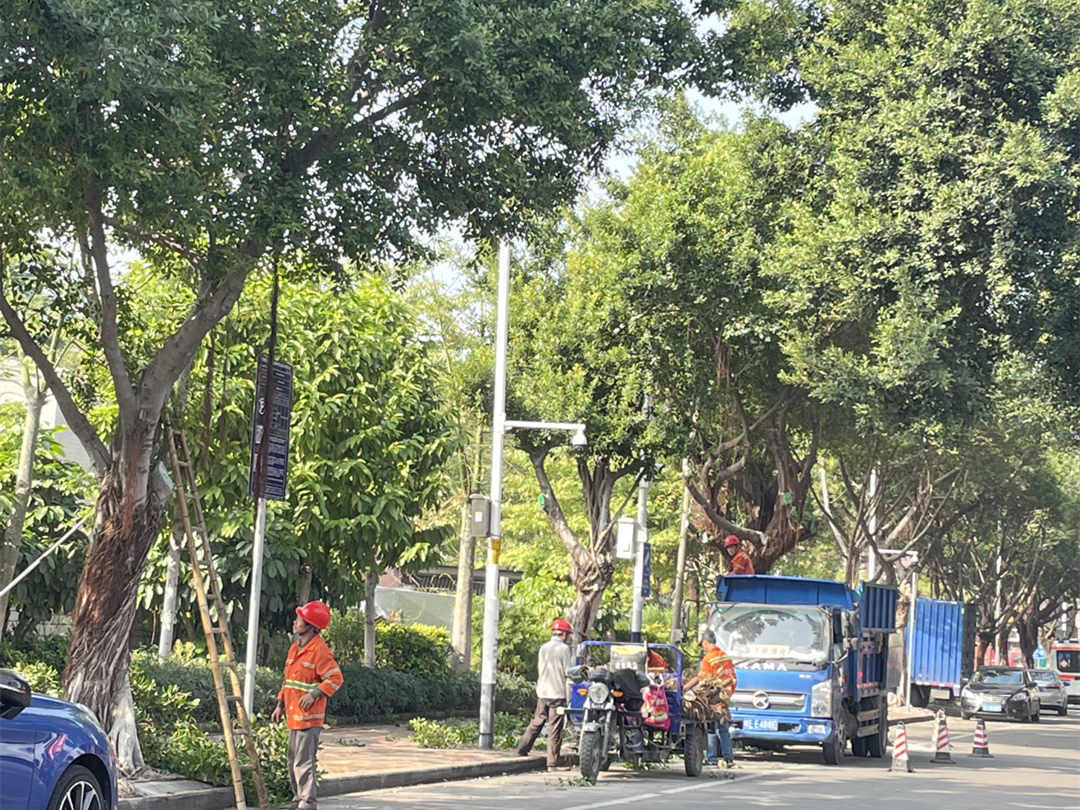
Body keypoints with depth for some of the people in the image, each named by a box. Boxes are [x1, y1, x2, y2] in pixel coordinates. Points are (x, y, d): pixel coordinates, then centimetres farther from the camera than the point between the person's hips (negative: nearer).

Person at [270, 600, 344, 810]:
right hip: (293, 715, 9)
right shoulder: (295, 647, 15)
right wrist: (280, 705, 19)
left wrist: (314, 694, -26)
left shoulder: (319, 650, -13)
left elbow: (335, 678, -18)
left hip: (309, 716, -9)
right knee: (293, 762, 15)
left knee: (303, 762, -10)